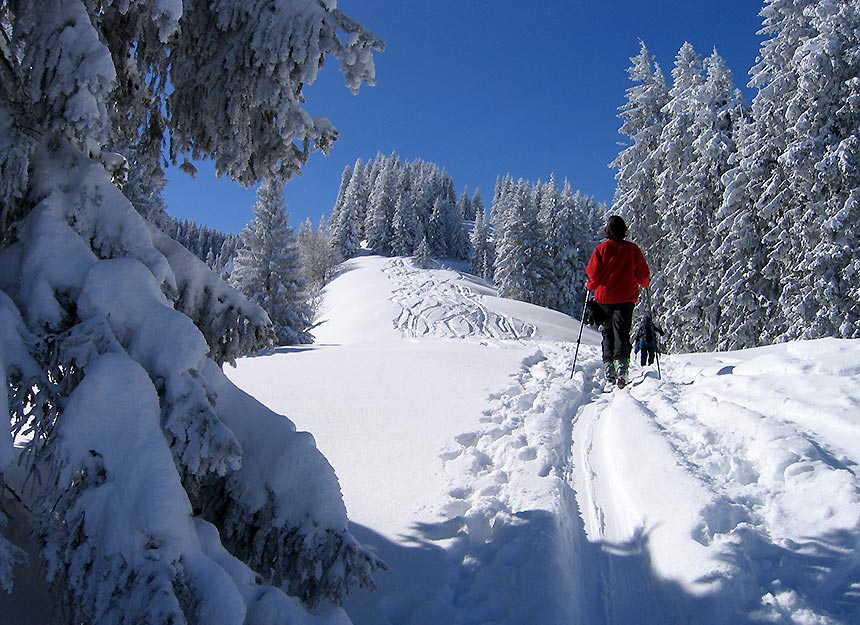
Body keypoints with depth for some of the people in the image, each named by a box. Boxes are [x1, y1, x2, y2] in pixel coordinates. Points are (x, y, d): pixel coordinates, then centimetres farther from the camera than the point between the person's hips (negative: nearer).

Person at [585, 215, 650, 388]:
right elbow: (643, 276, 5)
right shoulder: (633, 249, 0)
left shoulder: (601, 249, -4)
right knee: (622, 333, 1)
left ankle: (609, 372, 8)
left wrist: (590, 286, 16)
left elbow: (593, 274, -5)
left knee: (608, 333, 11)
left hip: (604, 298, 0)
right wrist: (644, 284, 27)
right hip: (626, 298, 0)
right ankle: (622, 363, -19)